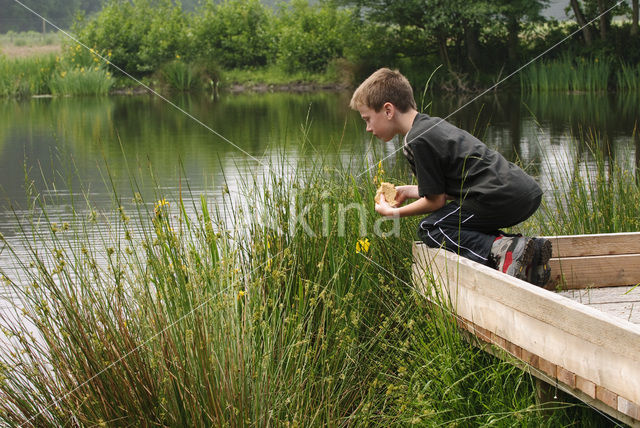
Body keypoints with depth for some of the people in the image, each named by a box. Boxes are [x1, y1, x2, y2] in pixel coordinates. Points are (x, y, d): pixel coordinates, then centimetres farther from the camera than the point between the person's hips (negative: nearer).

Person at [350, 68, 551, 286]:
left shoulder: (418, 141, -10)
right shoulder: (432, 124, 19)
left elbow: (435, 201, -3)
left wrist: (394, 212, 10)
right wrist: (409, 191, 31)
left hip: (500, 199, -9)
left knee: (429, 229, 1)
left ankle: (501, 248, -17)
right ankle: (528, 248, 7)